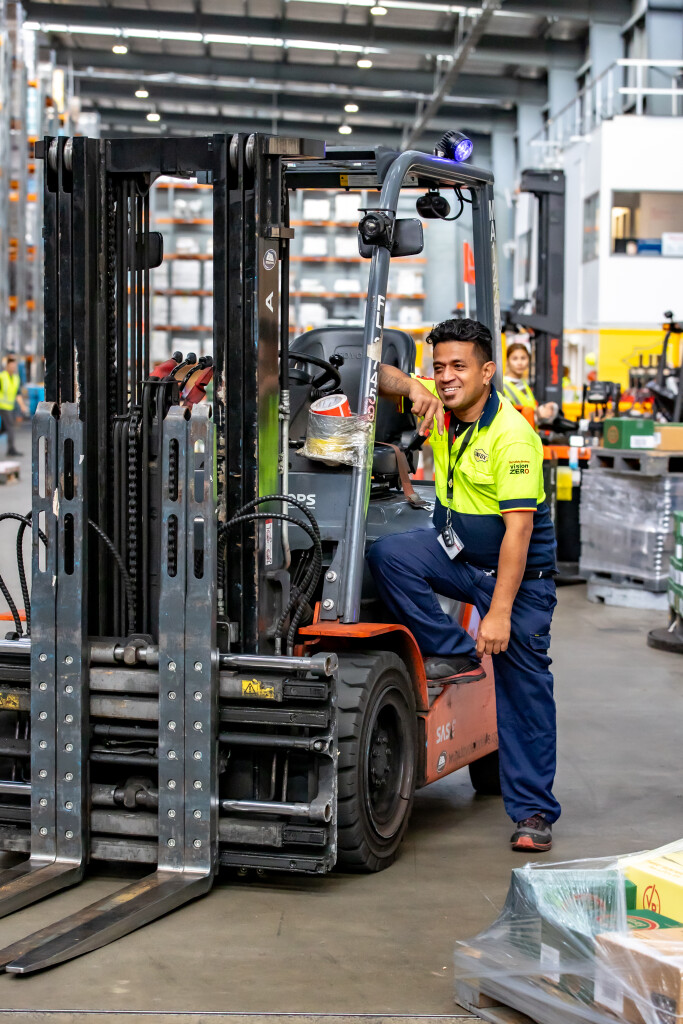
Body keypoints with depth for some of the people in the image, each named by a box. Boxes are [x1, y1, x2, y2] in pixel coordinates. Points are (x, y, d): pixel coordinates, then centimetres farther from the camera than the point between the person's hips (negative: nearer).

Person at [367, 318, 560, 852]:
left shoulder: (512, 435, -24)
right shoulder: (441, 405, -3)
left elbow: (518, 529, -26)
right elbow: (383, 376, 3)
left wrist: (499, 612, -29)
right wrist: (412, 387, -21)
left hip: (519, 568, -6)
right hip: (454, 548, 6)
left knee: (525, 686, -5)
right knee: (387, 555, -23)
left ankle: (534, 812, 4)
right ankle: (457, 654, -10)